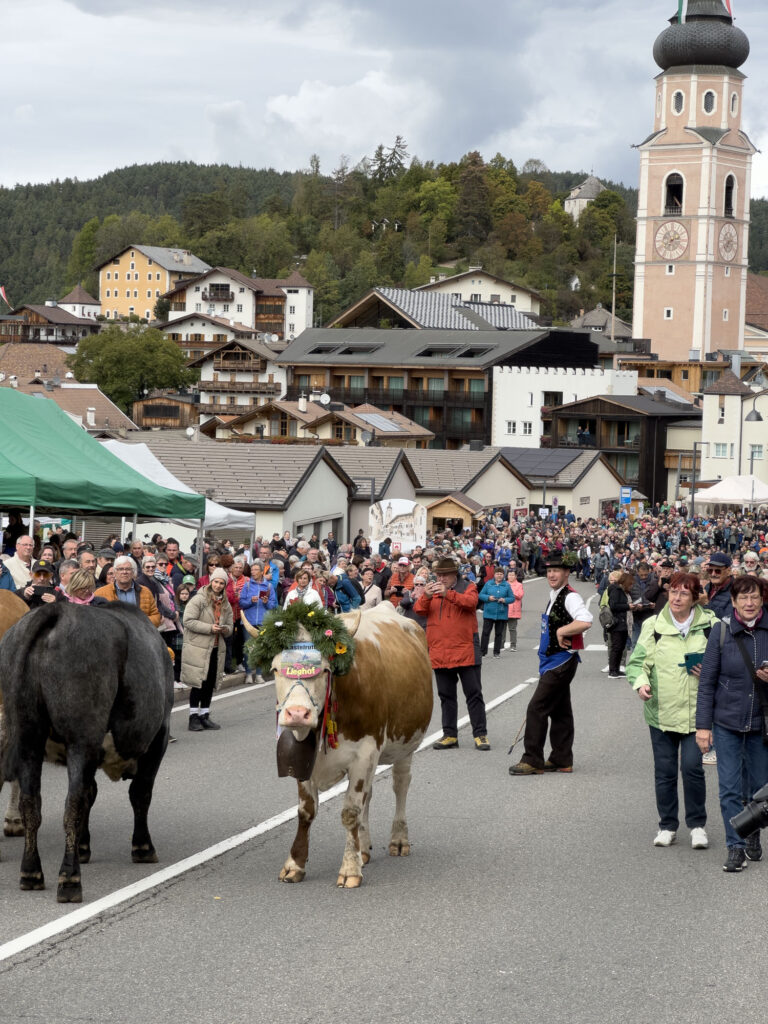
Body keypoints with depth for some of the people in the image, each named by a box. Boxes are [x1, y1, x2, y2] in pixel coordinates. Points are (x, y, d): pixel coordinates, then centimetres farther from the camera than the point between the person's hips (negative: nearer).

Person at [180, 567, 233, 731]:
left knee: (210, 684, 8)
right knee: (198, 683, -7)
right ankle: (194, 717, -1)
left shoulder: (226, 605, 14)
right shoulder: (198, 599, -6)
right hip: (198, 648, -6)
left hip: (215, 649, 6)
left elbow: (230, 628, 20)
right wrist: (209, 628, -19)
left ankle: (205, 716, 17)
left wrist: (226, 629, -5)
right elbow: (188, 621, -14)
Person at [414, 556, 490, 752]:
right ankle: (450, 735, 15)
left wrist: (448, 594, -28)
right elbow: (419, 610, 1)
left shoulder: (467, 587, 4)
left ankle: (480, 734, 1)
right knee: (446, 696, 9)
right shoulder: (432, 591, 14)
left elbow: (471, 602, -17)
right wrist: (426, 596, -19)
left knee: (473, 694, -2)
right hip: (440, 653, 4)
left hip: (465, 651, -4)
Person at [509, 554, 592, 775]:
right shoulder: (554, 597, 15)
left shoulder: (570, 597, -17)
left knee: (537, 709, -11)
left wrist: (562, 631, -24)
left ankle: (532, 761, -8)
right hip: (554, 662, 10)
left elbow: (585, 621, -34)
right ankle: (561, 760, 20)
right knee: (560, 711, 14)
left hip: (562, 662, -10)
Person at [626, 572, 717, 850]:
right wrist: (640, 682, -16)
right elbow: (637, 661, 4)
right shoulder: (653, 626, 3)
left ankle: (697, 824, 8)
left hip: (696, 712, -2)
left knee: (692, 766, -10)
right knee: (664, 771, 7)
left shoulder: (710, 625, 1)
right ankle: (667, 825, 21)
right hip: (661, 711, 2)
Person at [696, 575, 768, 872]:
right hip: (727, 722, -1)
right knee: (730, 788, -2)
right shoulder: (721, 632, -5)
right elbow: (707, 682, -1)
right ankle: (736, 847, 5)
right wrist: (703, 725, -3)